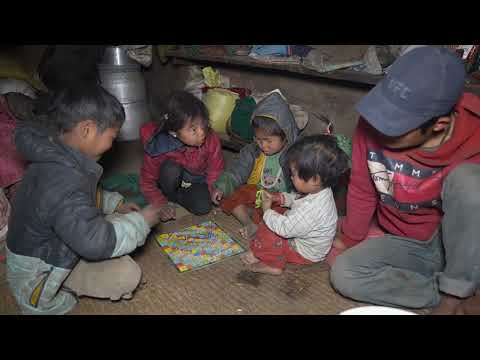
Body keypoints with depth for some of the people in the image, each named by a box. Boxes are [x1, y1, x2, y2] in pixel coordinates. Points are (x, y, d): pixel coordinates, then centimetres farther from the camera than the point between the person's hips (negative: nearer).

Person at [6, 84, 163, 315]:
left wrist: (115, 204, 3)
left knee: (116, 218, 7)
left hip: (47, 247, 9)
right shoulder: (63, 179, -36)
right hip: (38, 278, -9)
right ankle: (63, 292, 2)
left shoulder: (54, 157, -4)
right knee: (128, 275, -19)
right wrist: (141, 221, -25)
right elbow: (95, 242, -39)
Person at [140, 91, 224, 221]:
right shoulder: (158, 147, -30)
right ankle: (170, 196, -4)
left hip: (197, 181, 0)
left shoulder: (212, 139, -28)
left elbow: (215, 173, -15)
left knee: (203, 207, -27)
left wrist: (213, 192, -28)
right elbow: (147, 182, -19)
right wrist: (162, 204, -30)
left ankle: (177, 197, 1)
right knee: (171, 168, -33)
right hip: (172, 182, 0)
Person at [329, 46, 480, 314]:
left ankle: (452, 298, -17)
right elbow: (362, 192, -6)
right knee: (343, 275, -21)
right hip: (401, 242, 3)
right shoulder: (372, 126, -20)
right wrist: (348, 241, 9)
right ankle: (444, 294, -6)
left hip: (456, 243, -2)